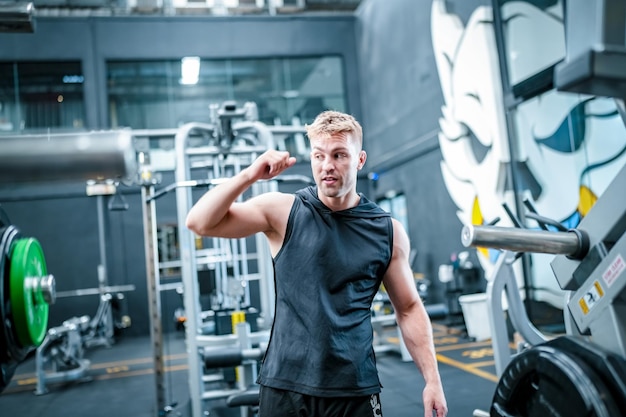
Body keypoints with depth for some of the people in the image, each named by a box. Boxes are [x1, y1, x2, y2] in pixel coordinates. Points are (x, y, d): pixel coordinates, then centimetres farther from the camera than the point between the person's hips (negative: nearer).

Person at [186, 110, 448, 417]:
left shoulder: (388, 232, -1)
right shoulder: (283, 211, -4)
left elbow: (409, 308, 6)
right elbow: (200, 223, -10)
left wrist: (432, 379, 1)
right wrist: (249, 175, -22)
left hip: (355, 391, 1)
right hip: (285, 388, 0)